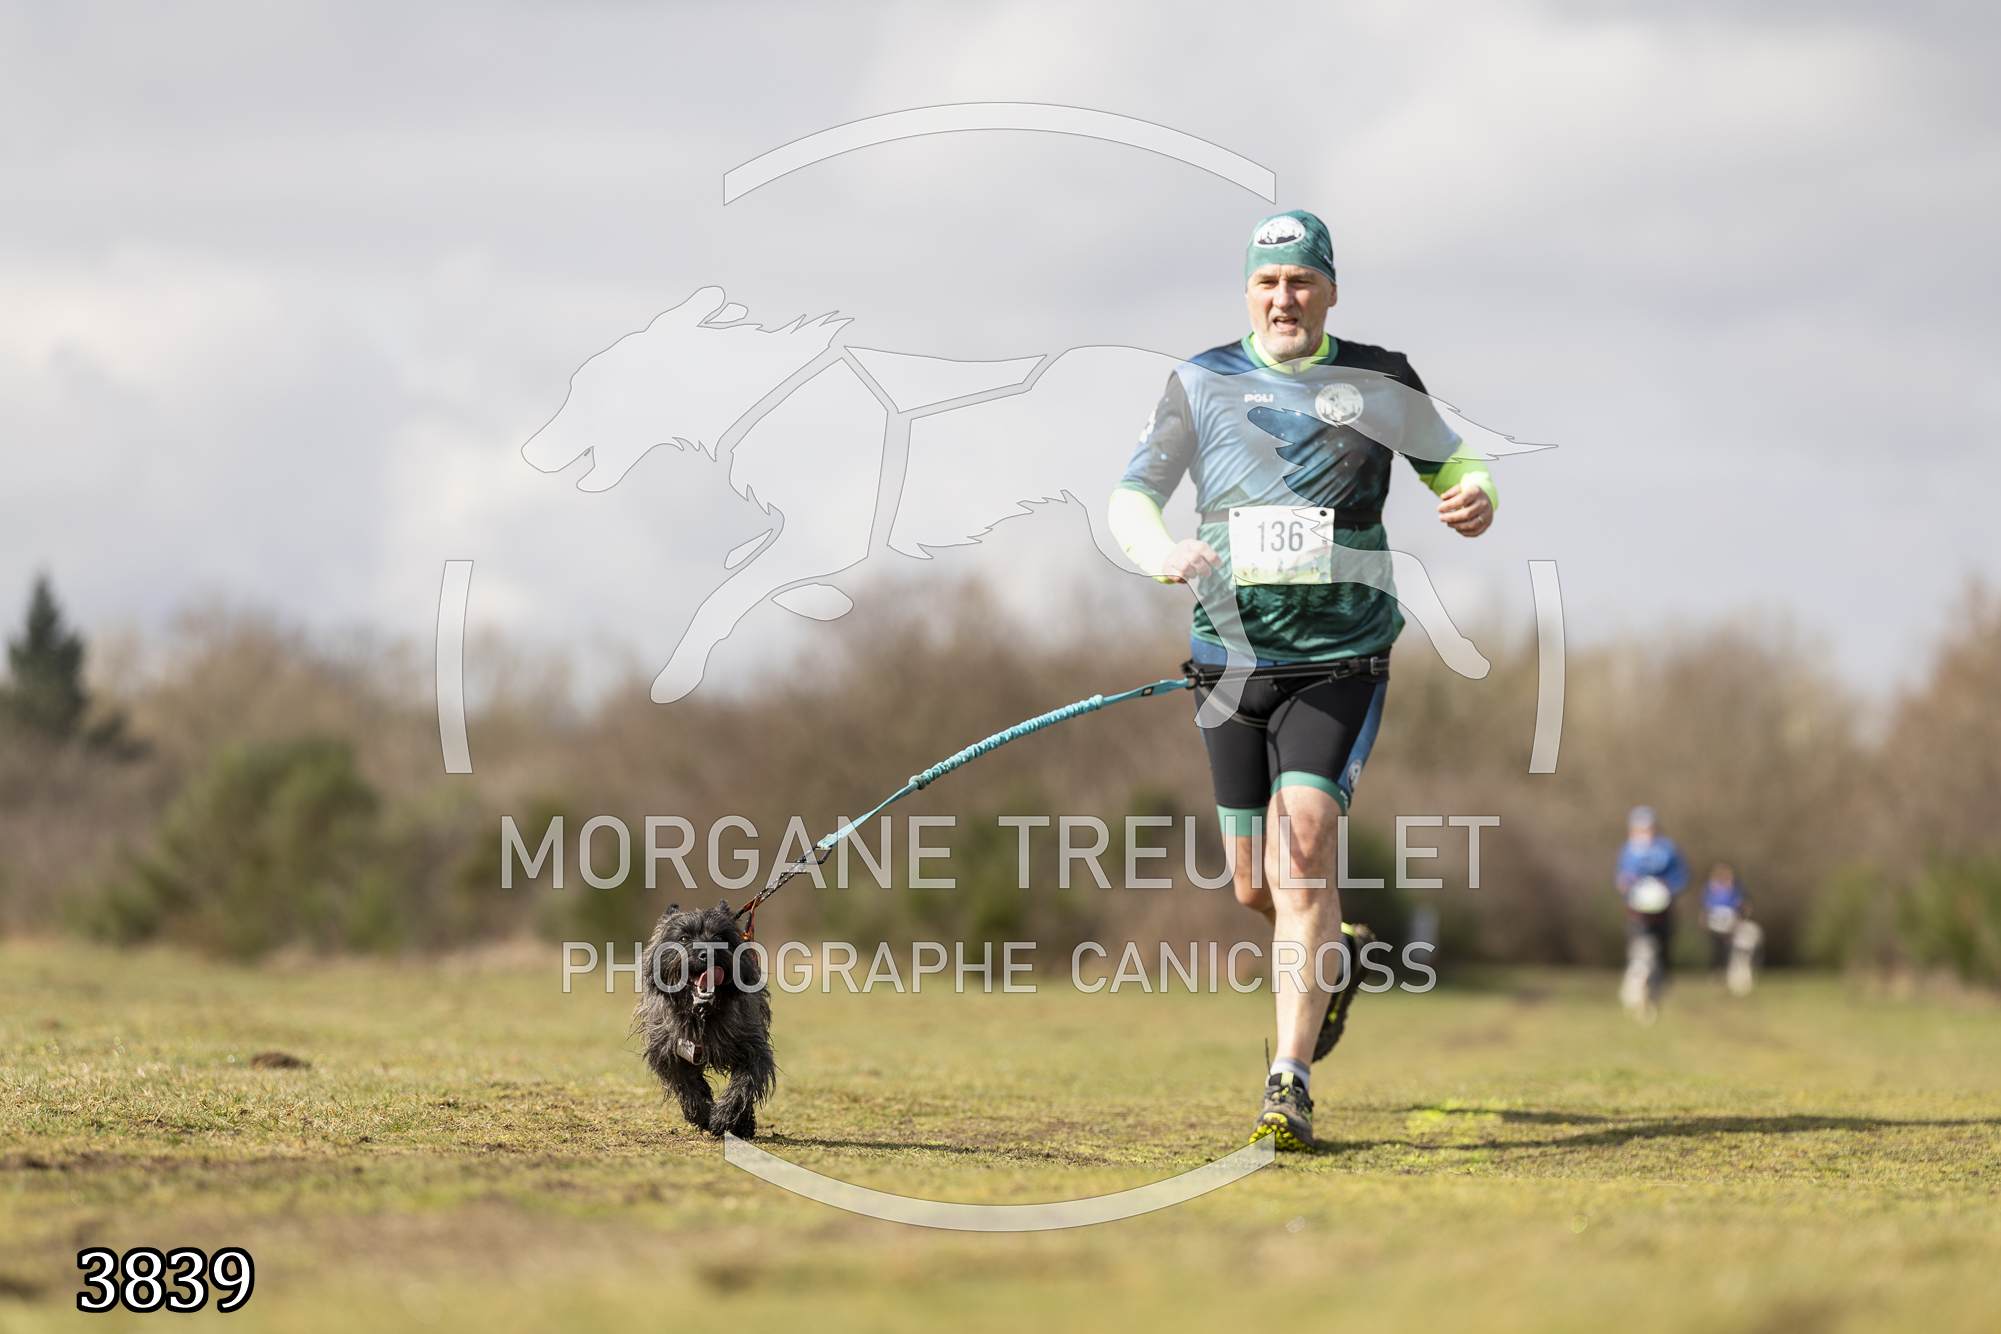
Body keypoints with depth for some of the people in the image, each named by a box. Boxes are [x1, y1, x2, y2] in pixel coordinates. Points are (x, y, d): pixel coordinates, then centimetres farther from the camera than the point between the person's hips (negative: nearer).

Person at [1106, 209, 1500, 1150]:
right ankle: (1328, 958, 44)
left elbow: (1449, 463, 15)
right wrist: (1162, 552, -23)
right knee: (1255, 885, 8)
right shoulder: (1201, 383, 4)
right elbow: (1130, 497, 1)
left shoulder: (1377, 381, 3)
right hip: (1233, 655, 3)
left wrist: (1475, 498, -10)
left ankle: (1290, 1083, -21)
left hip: (1340, 656, -2)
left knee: (1306, 841, -20)